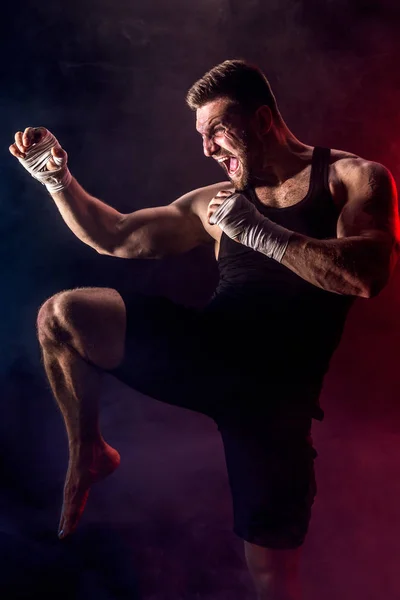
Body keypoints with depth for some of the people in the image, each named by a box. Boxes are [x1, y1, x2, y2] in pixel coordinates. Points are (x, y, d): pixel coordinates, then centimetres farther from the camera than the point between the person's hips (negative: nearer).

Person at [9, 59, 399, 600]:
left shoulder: (354, 178, 4)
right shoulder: (217, 202, 15)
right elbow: (115, 238, 18)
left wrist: (258, 231, -14)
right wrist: (58, 179, 6)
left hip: (278, 386, -3)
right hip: (208, 348, 4)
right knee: (60, 315, -11)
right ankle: (88, 453, 9)